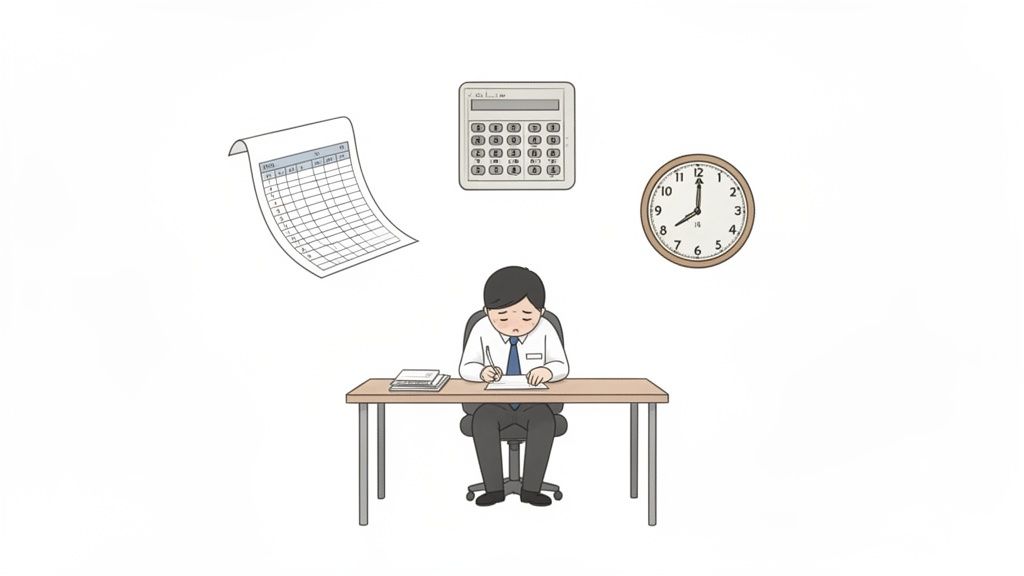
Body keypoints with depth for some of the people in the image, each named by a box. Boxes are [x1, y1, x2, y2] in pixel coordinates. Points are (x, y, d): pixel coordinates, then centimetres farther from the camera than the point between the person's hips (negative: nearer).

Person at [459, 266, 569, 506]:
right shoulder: (481, 330, -10)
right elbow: (466, 368, -8)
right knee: (482, 419, -31)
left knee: (544, 420, -33)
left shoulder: (545, 330, -10)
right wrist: (482, 372, -33)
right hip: (496, 403, 1)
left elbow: (562, 366, -10)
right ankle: (494, 488, -23)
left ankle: (531, 488, -22)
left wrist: (547, 371, -35)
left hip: (532, 403, 0)